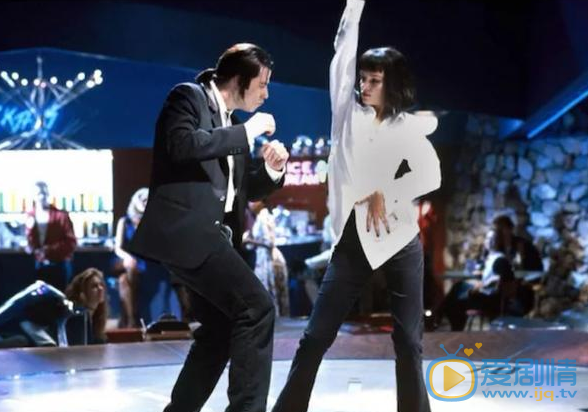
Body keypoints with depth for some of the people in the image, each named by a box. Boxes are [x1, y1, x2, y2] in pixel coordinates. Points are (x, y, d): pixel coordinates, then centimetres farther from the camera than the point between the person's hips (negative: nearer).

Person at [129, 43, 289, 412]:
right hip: (186, 230, -10)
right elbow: (183, 145, -21)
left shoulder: (233, 124, 22)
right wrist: (246, 131, -14)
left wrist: (272, 170, 5)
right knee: (258, 307, -19)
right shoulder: (189, 98, -1)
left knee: (221, 331, 13)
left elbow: (239, 191, 24)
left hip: (212, 235, 10)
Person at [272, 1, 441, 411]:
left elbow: (431, 176, -8)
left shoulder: (408, 128, 3)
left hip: (399, 240, -1)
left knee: (409, 342, 2)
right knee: (315, 338, -1)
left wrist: (384, 194, -10)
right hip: (352, 241, 1)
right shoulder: (347, 111, 6)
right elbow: (344, 46, 3)